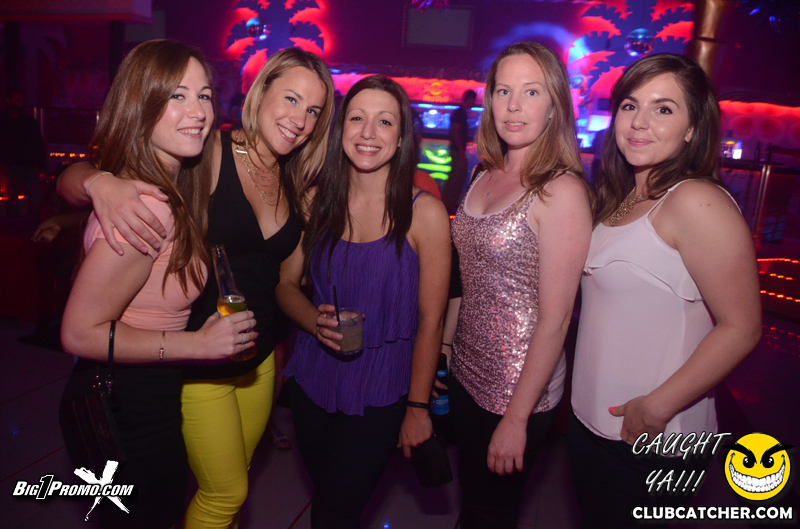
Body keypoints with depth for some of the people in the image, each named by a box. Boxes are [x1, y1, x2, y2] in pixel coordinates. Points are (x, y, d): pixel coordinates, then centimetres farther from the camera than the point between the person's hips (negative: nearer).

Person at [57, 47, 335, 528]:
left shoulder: (294, 185, 2)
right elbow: (70, 180, -20)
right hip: (197, 363, -6)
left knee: (234, 483, 24)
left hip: (260, 357, 6)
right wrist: (101, 183, -40)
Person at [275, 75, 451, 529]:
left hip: (379, 389, -3)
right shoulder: (318, 200, -3)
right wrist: (314, 321, -15)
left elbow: (430, 322, -10)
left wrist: (417, 408, -7)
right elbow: (286, 283, 5)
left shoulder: (425, 212, -14)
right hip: (312, 376, 4)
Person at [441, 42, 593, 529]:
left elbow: (554, 320, -20)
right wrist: (444, 344, 12)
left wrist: (516, 419, -17)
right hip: (467, 373, 6)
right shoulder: (487, 175, 2)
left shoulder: (561, 192, -20)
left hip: (517, 390, -6)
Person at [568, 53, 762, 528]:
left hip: (651, 441, -7)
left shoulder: (695, 201, -19)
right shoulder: (623, 199, 6)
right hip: (592, 419, 7)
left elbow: (741, 327, -21)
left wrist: (659, 407, -19)